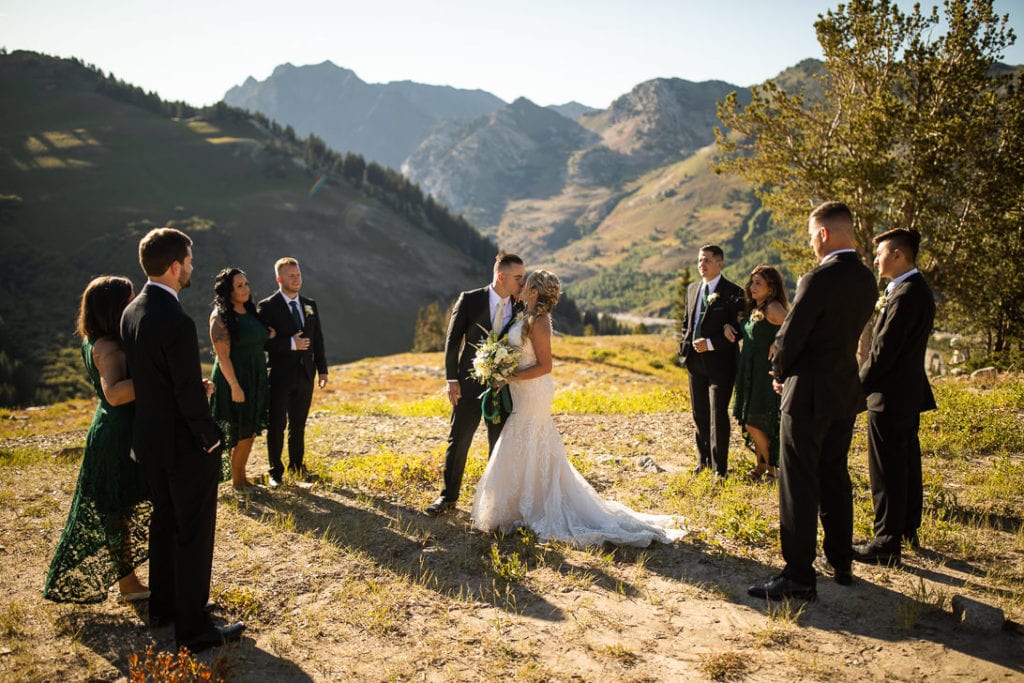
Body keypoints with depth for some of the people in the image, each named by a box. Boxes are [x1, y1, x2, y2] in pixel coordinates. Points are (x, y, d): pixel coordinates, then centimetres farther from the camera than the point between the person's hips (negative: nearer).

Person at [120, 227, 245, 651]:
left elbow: (140, 375, 10)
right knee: (193, 535, 3)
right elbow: (191, 394, -24)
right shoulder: (176, 322, -26)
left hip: (149, 439, 9)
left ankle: (163, 606, 39)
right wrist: (211, 438, -11)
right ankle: (193, 629, 15)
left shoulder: (132, 313, 2)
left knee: (164, 522, 23)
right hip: (184, 446, -9)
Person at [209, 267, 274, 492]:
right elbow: (223, 356, -17)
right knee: (240, 433, 0)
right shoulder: (220, 317, -13)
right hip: (234, 381, -7)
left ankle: (241, 475, 25)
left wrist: (269, 336, 3)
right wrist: (235, 386, -21)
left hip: (256, 380, 7)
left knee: (249, 431, 13)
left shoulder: (251, 312, 9)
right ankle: (236, 479, 16)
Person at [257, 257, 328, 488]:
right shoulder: (267, 307, -8)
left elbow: (318, 340, 12)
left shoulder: (310, 305, 9)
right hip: (280, 376, -5)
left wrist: (322, 369, 9)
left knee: (298, 425, 15)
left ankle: (296, 466, 28)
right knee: (277, 426, 2)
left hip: (305, 375, 5)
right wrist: (290, 344, -22)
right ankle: (275, 471, 14)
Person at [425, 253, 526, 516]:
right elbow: (452, 340, -4)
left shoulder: (520, 307, 1)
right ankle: (448, 497, 18)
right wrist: (452, 380, -8)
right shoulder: (470, 300, -6)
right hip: (470, 385, -2)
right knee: (457, 441, 5)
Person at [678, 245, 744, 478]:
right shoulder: (692, 289, 12)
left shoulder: (732, 293, -9)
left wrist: (710, 344, -19)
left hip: (719, 362, -6)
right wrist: (685, 347, 6)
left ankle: (720, 467, 4)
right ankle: (704, 460, 26)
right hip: (695, 362, 6)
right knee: (700, 414, 14)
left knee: (718, 415, -4)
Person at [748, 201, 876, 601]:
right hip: (846, 391, 9)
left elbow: (790, 338, -17)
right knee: (835, 478, 18)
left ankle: (799, 577, 2)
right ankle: (841, 564, 29)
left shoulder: (820, 279, -20)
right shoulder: (866, 280, 6)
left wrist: (780, 373, 3)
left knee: (799, 484, -3)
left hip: (810, 392, -9)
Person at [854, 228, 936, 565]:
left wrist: (858, 387, -15)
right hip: (909, 393, 10)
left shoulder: (905, 294, -20)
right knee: (906, 464, 19)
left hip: (890, 397, -10)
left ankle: (887, 544, 4)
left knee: (887, 471, -3)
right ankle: (908, 530, 32)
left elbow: (884, 350, -22)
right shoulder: (918, 290, 12)